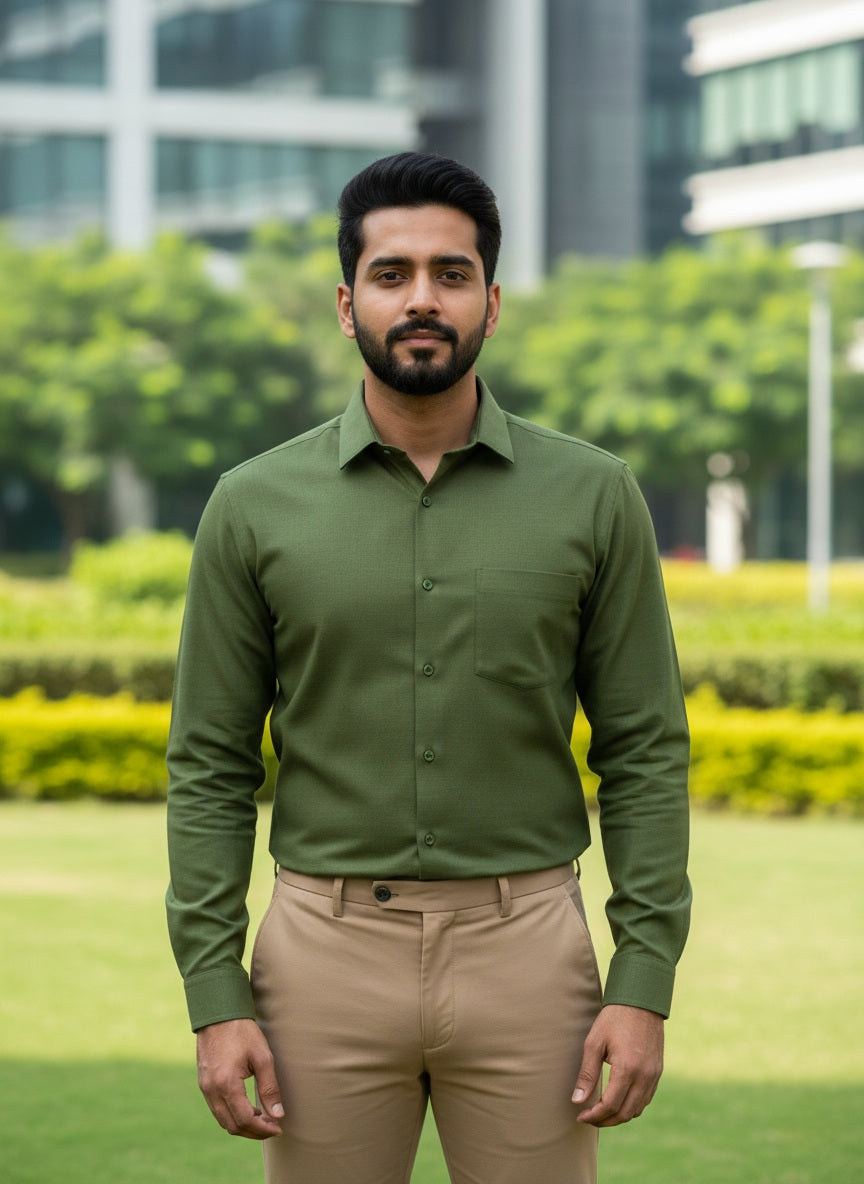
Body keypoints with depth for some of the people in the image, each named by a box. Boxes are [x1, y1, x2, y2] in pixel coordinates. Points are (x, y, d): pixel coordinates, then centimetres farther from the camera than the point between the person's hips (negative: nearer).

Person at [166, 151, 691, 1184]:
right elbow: (210, 764, 2)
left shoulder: (592, 496, 1)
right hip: (328, 948, 0)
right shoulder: (256, 505, 2)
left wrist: (645, 983, -6)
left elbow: (645, 751, 2)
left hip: (523, 946, 0)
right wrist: (214, 997, -5)